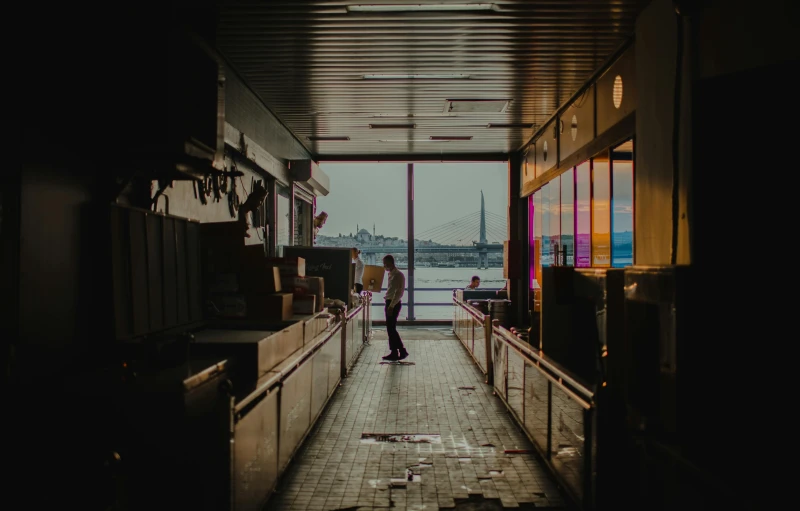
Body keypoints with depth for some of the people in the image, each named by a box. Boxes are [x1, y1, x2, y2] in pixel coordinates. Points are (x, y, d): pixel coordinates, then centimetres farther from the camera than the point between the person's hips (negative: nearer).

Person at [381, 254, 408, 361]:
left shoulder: (398, 275, -15)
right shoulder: (391, 274, 13)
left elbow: (399, 292, -21)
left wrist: (391, 305, -23)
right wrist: (388, 305, 16)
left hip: (394, 304, -9)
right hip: (389, 303, 9)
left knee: (391, 329, -7)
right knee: (390, 329, 10)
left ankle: (402, 351, -1)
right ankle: (394, 352, 14)